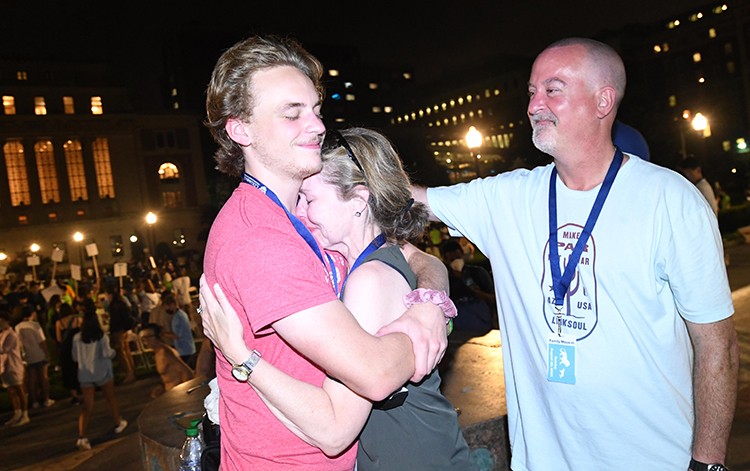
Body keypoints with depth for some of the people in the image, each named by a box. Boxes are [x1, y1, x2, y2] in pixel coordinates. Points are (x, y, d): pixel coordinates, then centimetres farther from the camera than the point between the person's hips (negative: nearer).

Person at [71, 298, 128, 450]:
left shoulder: (77, 338, -3)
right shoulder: (101, 336, -12)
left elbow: (75, 357, 4)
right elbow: (107, 353, -17)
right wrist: (113, 352, 3)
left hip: (85, 374, 2)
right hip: (102, 373, -2)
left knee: (87, 406, 4)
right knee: (111, 398, 20)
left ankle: (81, 436, -11)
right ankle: (118, 423, 35)